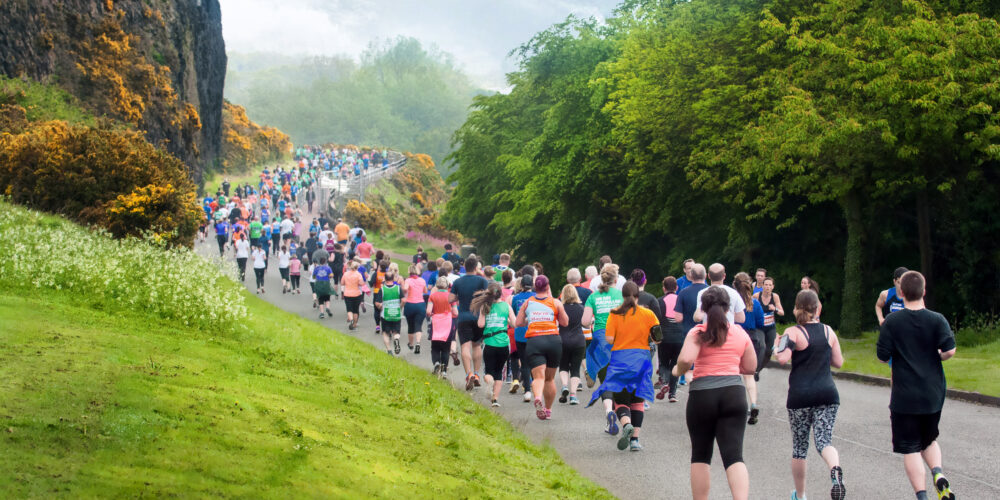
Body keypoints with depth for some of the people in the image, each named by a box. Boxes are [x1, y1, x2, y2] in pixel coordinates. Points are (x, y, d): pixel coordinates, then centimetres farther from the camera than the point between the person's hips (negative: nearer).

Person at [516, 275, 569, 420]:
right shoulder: (555, 302, 7)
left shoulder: (527, 303, 10)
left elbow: (519, 323, 9)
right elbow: (565, 322, 11)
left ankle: (538, 398, -44)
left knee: (538, 376, -13)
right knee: (550, 378, 16)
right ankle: (548, 410, 24)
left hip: (533, 341, -1)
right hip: (553, 340, 1)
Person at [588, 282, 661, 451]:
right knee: (637, 399, 12)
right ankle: (635, 439, 6)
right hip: (641, 359, 1)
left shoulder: (615, 314, -4)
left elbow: (609, 339, -9)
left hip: (620, 359, -1)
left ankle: (627, 424, -28)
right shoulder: (648, 314, 0)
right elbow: (658, 338, 0)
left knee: (620, 399, 3)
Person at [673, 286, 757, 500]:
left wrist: (678, 370, 3)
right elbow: (751, 368, 15)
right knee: (734, 455, -5)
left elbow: (686, 359, -18)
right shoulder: (740, 333, 10)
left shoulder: (698, 333, -1)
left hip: (702, 394, -2)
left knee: (700, 456, 12)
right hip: (734, 394, 2)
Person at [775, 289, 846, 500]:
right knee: (824, 441, -2)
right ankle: (835, 469, -35)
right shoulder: (828, 331, 7)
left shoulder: (793, 332, -6)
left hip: (800, 395, -2)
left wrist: (778, 347, 1)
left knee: (799, 446, 11)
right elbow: (838, 362, 13)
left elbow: (783, 358, -20)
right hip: (827, 393, 2)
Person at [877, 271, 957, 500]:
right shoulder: (937, 320, -4)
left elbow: (882, 356, -7)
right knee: (929, 440, 22)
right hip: (933, 394, 3)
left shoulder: (892, 322, -7)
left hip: (904, 396, -2)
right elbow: (950, 350, -15)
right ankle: (938, 473, -4)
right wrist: (936, 357, 7)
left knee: (910, 448, 3)